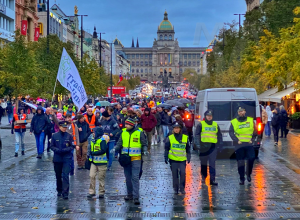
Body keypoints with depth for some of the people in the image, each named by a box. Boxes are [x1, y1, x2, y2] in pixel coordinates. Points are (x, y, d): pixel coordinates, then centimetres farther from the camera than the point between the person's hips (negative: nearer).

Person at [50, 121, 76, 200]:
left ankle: (65, 193, -12)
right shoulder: (55, 136, 2)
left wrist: (65, 150, -15)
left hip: (67, 159, -2)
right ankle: (59, 190, 31)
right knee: (58, 176, 13)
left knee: (65, 175, -11)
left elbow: (72, 146, 1)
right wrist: (57, 150, -13)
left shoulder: (69, 136, 0)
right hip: (57, 158, 2)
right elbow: (52, 146, 5)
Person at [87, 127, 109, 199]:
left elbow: (103, 151, -22)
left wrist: (93, 153, -21)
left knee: (101, 177, 3)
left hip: (101, 163, -6)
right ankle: (91, 192, 6)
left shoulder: (102, 140, -13)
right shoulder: (92, 140, 9)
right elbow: (90, 149, 21)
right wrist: (89, 157, 15)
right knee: (92, 176, -1)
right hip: (94, 162, 6)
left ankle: (101, 192, 13)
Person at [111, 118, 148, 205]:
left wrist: (144, 151, -14)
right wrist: (114, 149, -8)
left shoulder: (139, 133, -2)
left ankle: (136, 197, -10)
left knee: (135, 177, -10)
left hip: (136, 158, -4)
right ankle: (130, 194, 26)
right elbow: (119, 144, 10)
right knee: (128, 177, 12)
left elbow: (144, 144, 4)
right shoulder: (124, 133, 8)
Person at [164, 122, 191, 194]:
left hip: (182, 159, 0)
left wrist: (188, 157, 12)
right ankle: (175, 189, 16)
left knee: (183, 173, -9)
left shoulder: (185, 138, 5)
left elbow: (188, 149, 13)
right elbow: (166, 149, 6)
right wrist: (166, 158, 1)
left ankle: (182, 188, 4)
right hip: (173, 159, 0)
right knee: (175, 174, 4)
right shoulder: (170, 138, 2)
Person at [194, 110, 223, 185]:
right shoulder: (201, 124, 5)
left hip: (213, 147, 1)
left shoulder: (216, 125, 14)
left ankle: (212, 179, -7)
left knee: (212, 164, -6)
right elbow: (197, 135, 0)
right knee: (203, 163, 8)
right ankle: (203, 177, 23)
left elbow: (219, 136, 18)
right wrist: (197, 144, -11)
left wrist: (220, 145, 9)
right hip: (204, 146, -1)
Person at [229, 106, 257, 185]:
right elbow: (231, 132, 1)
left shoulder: (251, 120, 9)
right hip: (239, 145, -1)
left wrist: (252, 139, 2)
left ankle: (248, 174, 10)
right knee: (240, 162, 1)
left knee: (251, 158, -14)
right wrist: (237, 140, -10)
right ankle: (242, 179, 10)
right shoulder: (234, 122, 5)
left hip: (249, 144, 1)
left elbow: (255, 132, 14)